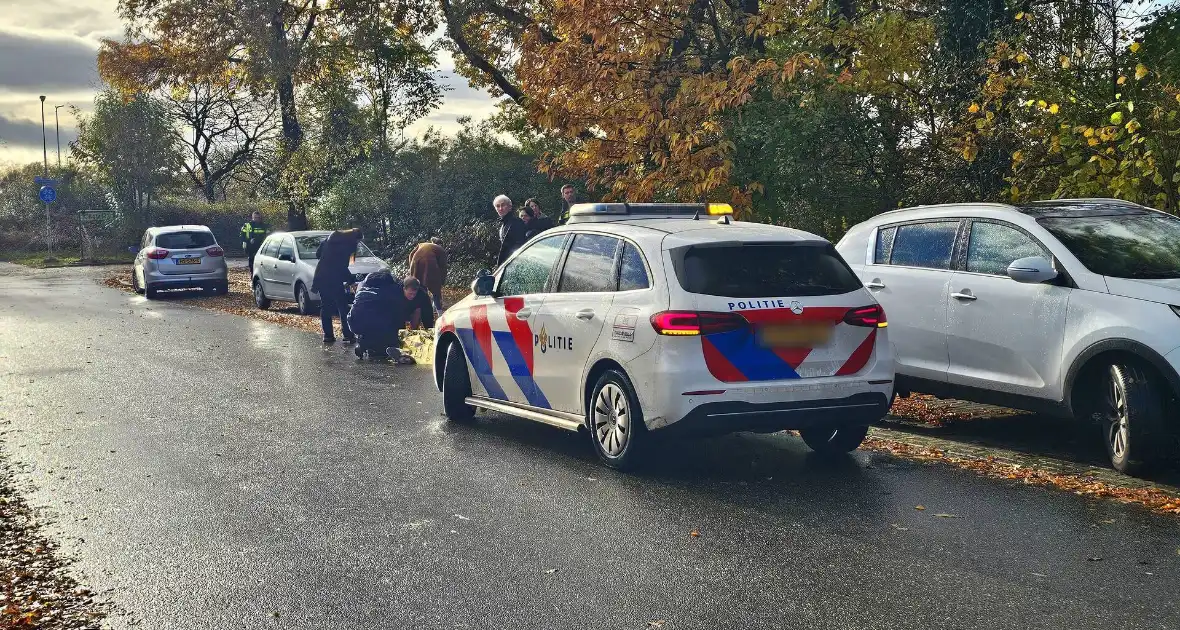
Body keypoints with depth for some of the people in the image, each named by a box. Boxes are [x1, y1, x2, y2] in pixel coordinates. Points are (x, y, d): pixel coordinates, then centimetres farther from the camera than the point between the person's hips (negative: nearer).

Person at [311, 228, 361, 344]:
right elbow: (342, 267, -11)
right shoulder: (347, 245, -10)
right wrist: (350, 279, 2)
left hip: (321, 277, 7)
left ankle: (328, 335, 8)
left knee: (325, 306, 11)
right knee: (342, 307, 1)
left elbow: (318, 253, 15)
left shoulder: (331, 237, 10)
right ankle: (347, 334, -2)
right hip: (333, 279, -7)